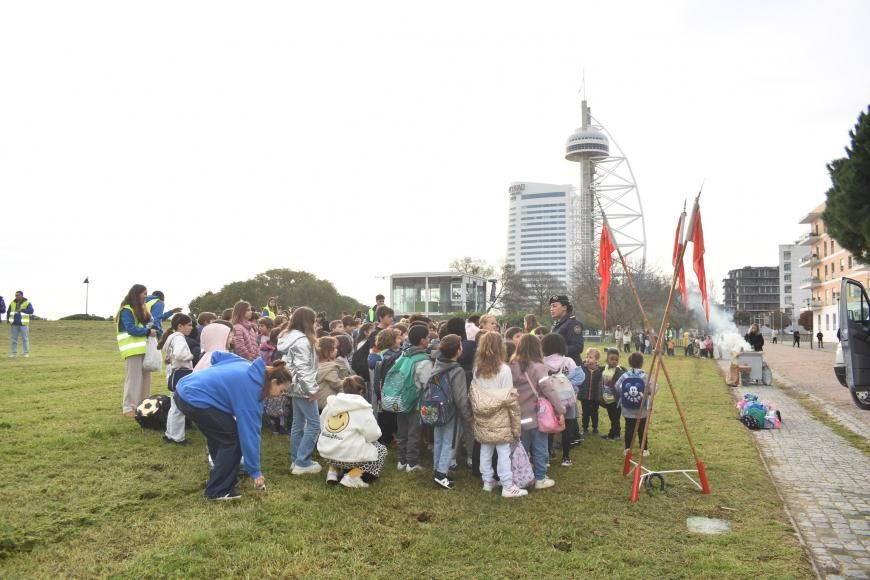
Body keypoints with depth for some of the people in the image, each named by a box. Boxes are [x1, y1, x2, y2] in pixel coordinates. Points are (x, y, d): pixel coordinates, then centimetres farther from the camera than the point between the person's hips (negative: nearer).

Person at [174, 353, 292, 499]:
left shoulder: (250, 368, 6)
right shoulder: (251, 389, -16)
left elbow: (217, 356, 13)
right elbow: (249, 432, -14)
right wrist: (255, 471, -8)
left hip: (186, 390, 10)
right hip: (195, 399, -10)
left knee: (219, 437, 19)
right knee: (232, 439, -2)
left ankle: (222, 478, 31)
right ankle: (218, 490, 5)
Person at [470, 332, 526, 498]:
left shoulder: (477, 368, 2)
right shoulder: (504, 369, -12)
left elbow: (472, 395, 4)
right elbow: (510, 398, -11)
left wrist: (475, 414, 10)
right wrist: (516, 421, -4)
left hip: (482, 417, 5)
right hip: (500, 417, -5)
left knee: (485, 451, 13)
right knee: (503, 452, 1)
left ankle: (488, 481, 25)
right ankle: (507, 487, 7)